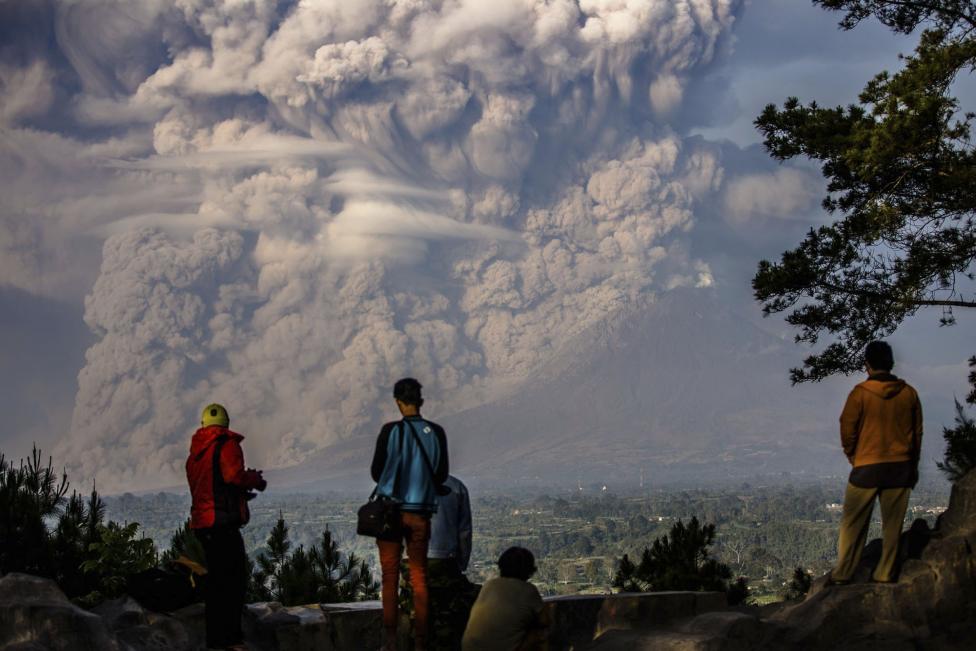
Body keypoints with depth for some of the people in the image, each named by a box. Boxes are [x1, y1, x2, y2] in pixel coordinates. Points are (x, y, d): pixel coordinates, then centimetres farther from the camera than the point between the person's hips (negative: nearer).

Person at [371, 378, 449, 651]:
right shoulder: (436, 432, -3)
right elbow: (442, 476, 5)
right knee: (419, 577, 9)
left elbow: (376, 472, -3)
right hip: (421, 513, 2)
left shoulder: (390, 431, -11)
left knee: (390, 576, 5)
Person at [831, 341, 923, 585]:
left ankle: (843, 574, 8)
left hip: (867, 467, -2)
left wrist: (853, 458, 12)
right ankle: (885, 574, 12)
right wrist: (913, 465, 17)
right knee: (892, 524, 10)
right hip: (901, 467, 2)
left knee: (853, 523, 7)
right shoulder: (908, 393, -1)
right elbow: (918, 432, 6)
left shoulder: (860, 393, -10)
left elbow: (847, 430, -5)